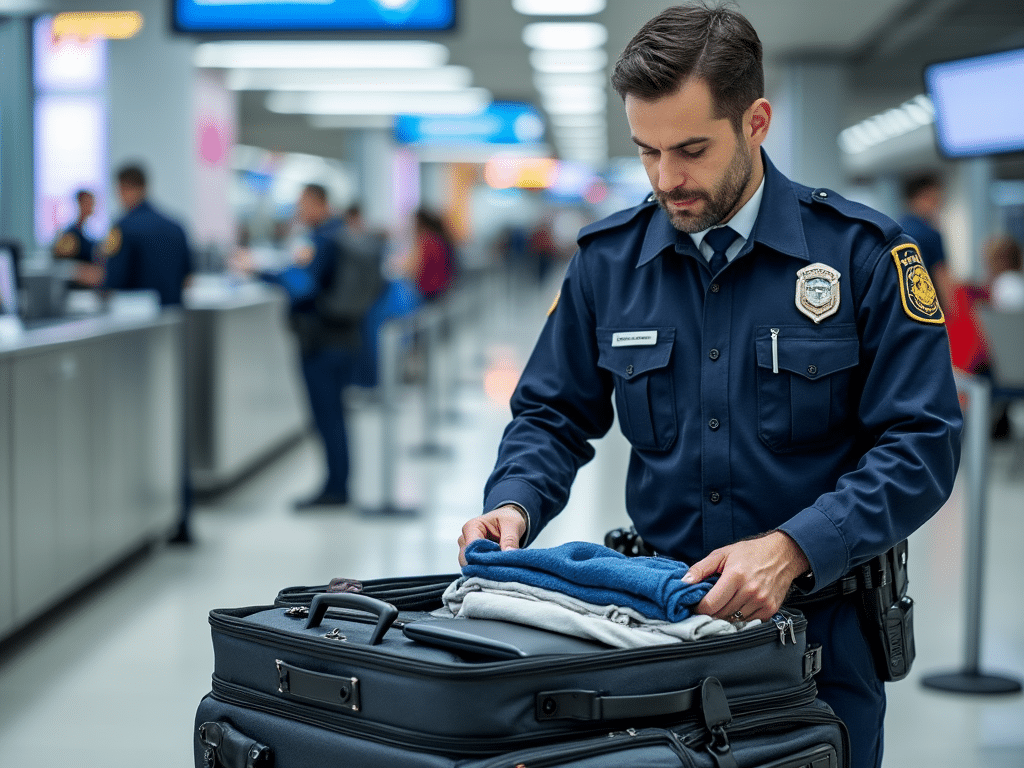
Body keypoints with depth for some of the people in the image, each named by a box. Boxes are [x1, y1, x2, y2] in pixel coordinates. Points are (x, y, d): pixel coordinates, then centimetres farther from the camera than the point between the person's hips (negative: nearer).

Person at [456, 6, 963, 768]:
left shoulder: (864, 253, -9)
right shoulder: (609, 258, 2)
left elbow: (921, 443, -12)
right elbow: (552, 415, 11)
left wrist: (791, 549, -24)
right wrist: (514, 505, -10)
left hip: (819, 627, -2)